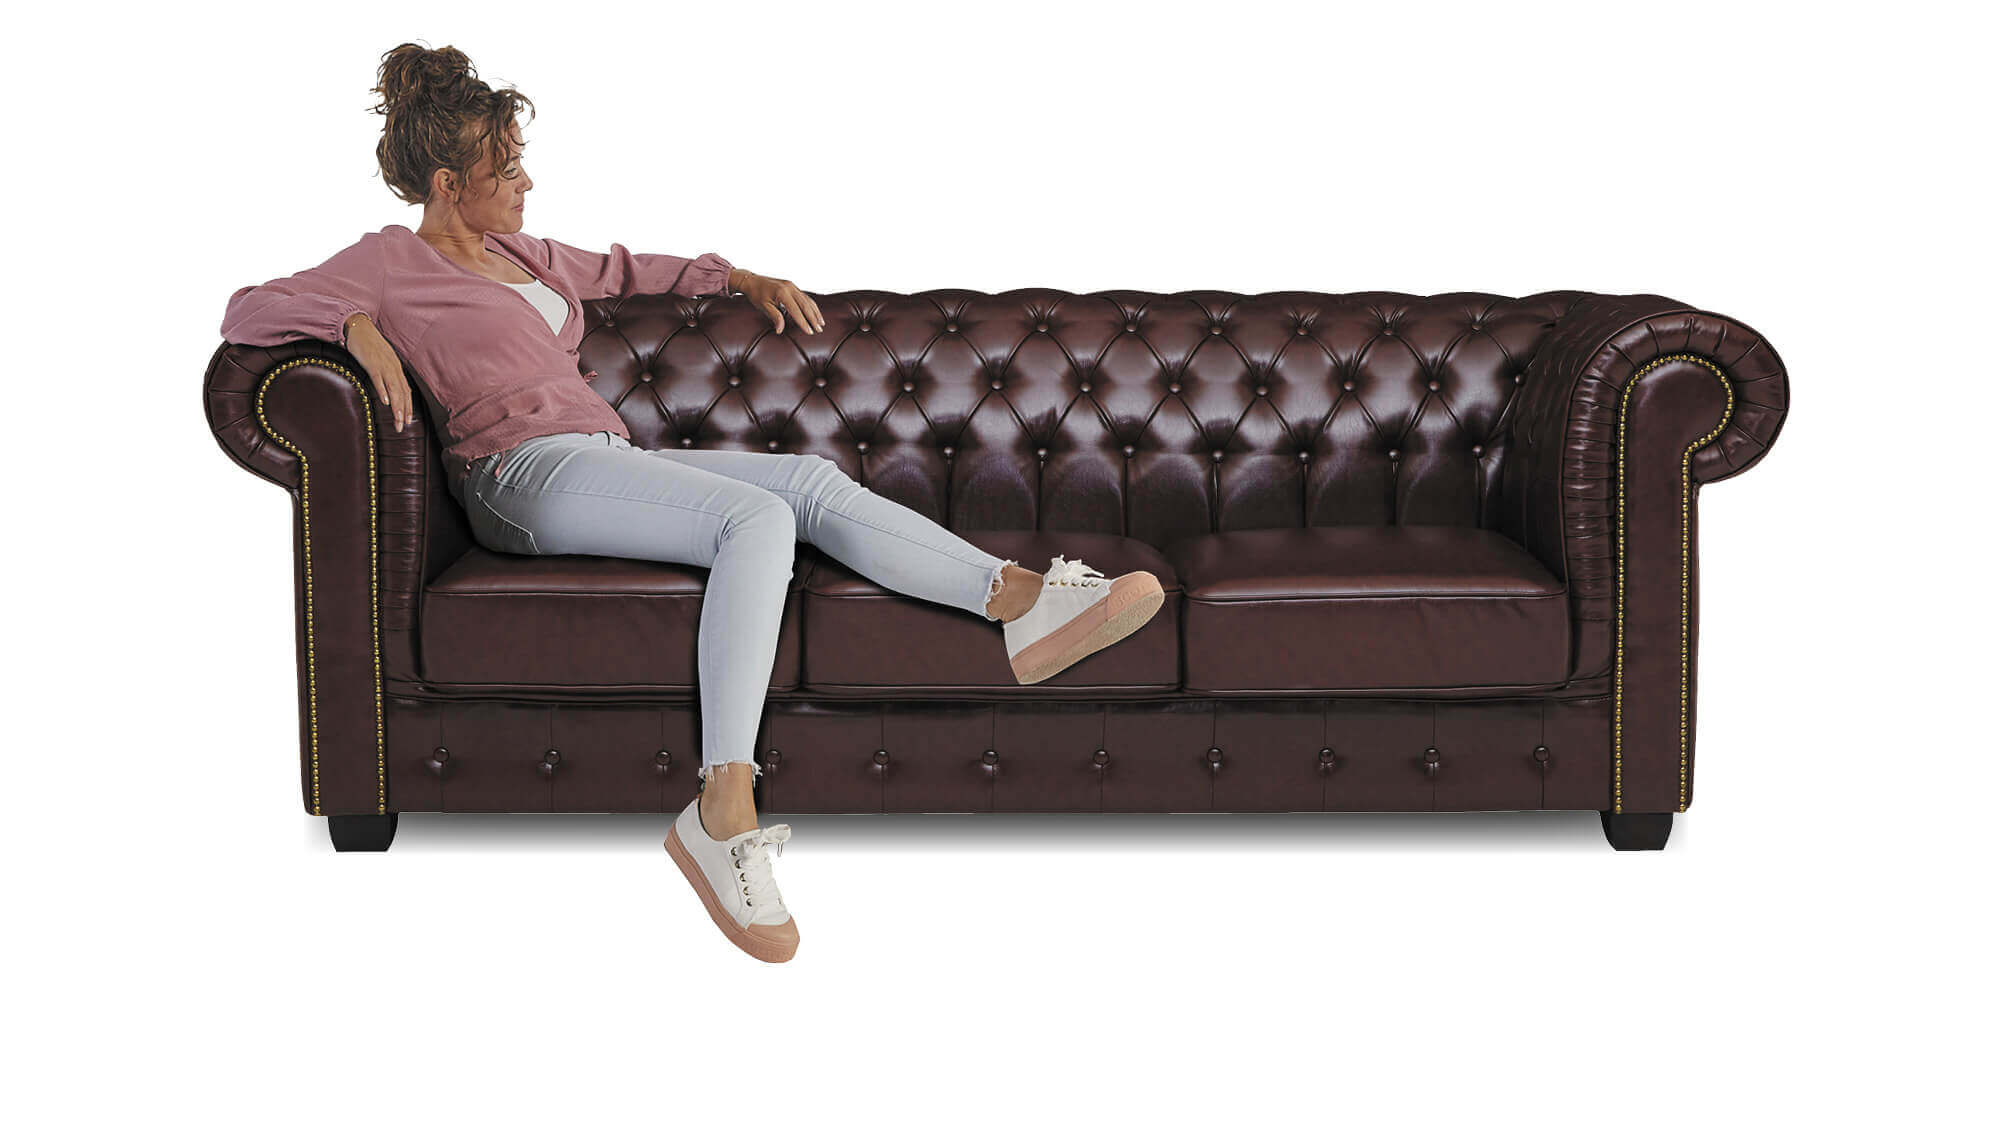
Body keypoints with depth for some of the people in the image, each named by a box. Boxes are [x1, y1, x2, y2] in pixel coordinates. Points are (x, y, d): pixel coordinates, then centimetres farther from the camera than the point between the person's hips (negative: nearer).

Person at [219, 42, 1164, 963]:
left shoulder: (517, 250, 28)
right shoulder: (390, 263, 6)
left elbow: (620, 270, 43)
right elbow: (247, 310, -4)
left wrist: (739, 278, 34)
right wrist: (358, 325, -20)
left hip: (607, 460, 8)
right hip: (530, 473, -8)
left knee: (816, 483, -16)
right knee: (759, 517, -33)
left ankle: (1024, 600, -31)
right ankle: (723, 815, -44)